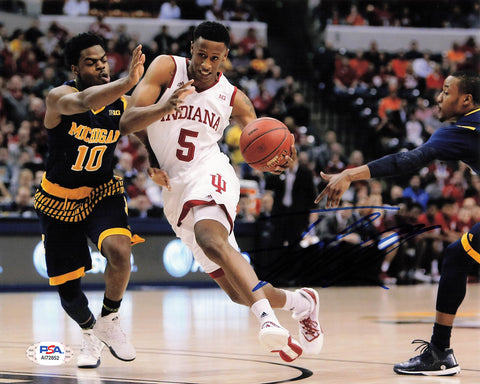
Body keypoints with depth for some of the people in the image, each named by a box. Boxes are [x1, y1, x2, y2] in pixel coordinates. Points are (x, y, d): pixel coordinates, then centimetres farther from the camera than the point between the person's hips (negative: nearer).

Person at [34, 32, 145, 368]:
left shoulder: (122, 104, -9)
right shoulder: (59, 97, -23)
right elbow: (83, 102, -47)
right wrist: (127, 83, -64)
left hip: (102, 192, 2)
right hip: (59, 198, -1)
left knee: (119, 249, -30)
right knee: (68, 290, 3)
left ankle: (109, 320, -5)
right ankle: (90, 332, 37)